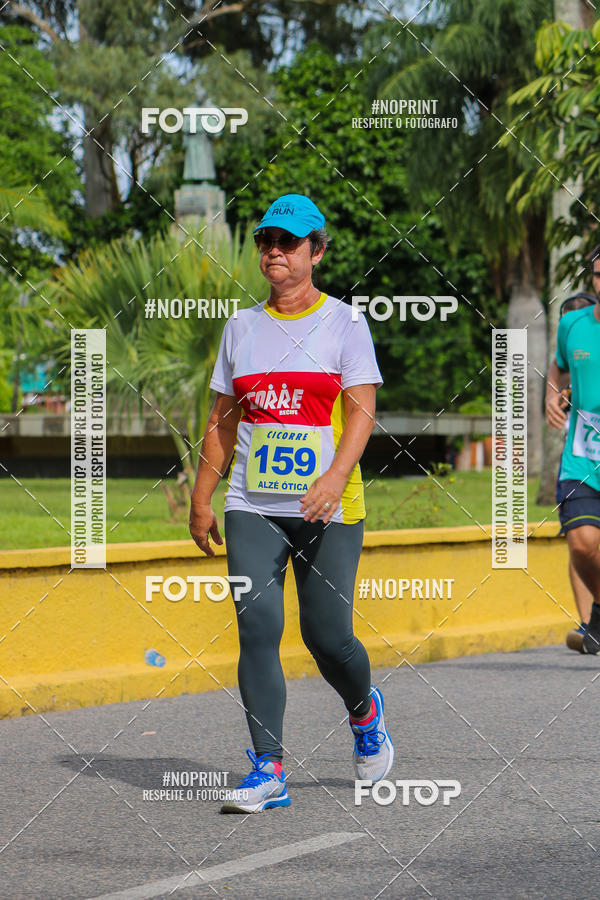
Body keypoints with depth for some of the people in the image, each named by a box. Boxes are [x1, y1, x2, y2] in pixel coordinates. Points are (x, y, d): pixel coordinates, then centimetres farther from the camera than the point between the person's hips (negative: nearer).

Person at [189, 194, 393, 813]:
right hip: (252, 507, 3)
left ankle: (365, 712, 29)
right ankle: (267, 769, -11)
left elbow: (362, 413, -9)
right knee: (257, 627, -11)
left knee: (327, 635, -4)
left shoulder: (344, 322, 0)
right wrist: (201, 499, 14)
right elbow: (222, 420, 18)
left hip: (329, 508, -3)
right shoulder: (242, 326, 13)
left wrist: (335, 477, -25)